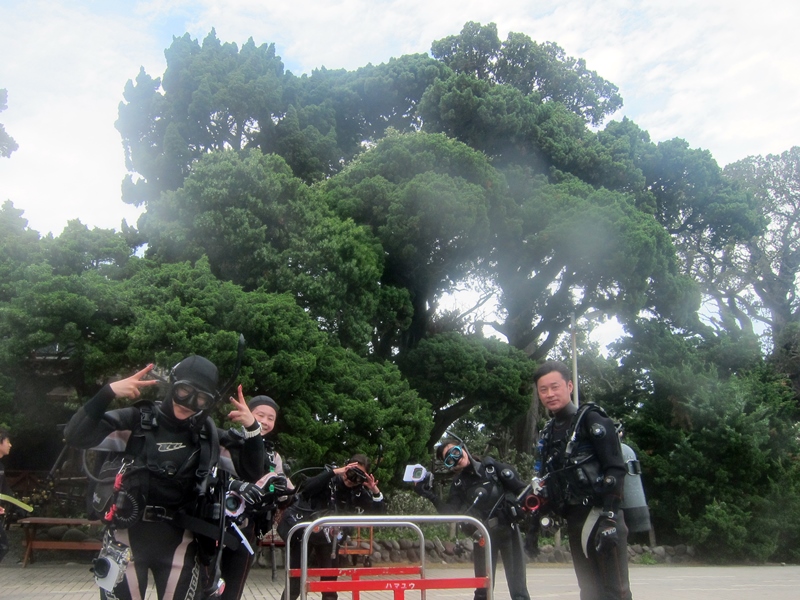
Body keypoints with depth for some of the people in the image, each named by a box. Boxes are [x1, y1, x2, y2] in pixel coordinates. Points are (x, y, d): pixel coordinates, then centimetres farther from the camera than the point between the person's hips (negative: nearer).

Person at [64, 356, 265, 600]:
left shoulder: (210, 437, 0)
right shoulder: (137, 419, -6)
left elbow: (251, 473, 1)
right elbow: (75, 436, -12)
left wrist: (252, 429, -14)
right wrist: (108, 392, -24)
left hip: (178, 541, 1)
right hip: (128, 534, -1)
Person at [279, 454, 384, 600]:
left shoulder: (359, 492, -7)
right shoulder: (330, 477, -19)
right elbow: (306, 489, -35)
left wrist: (375, 491, -27)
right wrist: (333, 472, -39)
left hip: (327, 536, 4)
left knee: (330, 576, 10)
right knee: (296, 576, -2)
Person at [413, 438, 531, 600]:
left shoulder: (492, 466, -2)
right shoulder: (458, 484, 5)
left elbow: (521, 490, -2)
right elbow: (450, 512, -7)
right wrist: (430, 495, -16)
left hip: (508, 529, -2)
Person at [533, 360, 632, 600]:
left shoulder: (592, 420, -4)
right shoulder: (547, 433, 16)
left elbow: (615, 469, -12)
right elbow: (545, 483, 20)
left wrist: (609, 516, -20)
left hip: (599, 517, -7)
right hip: (574, 522, 7)